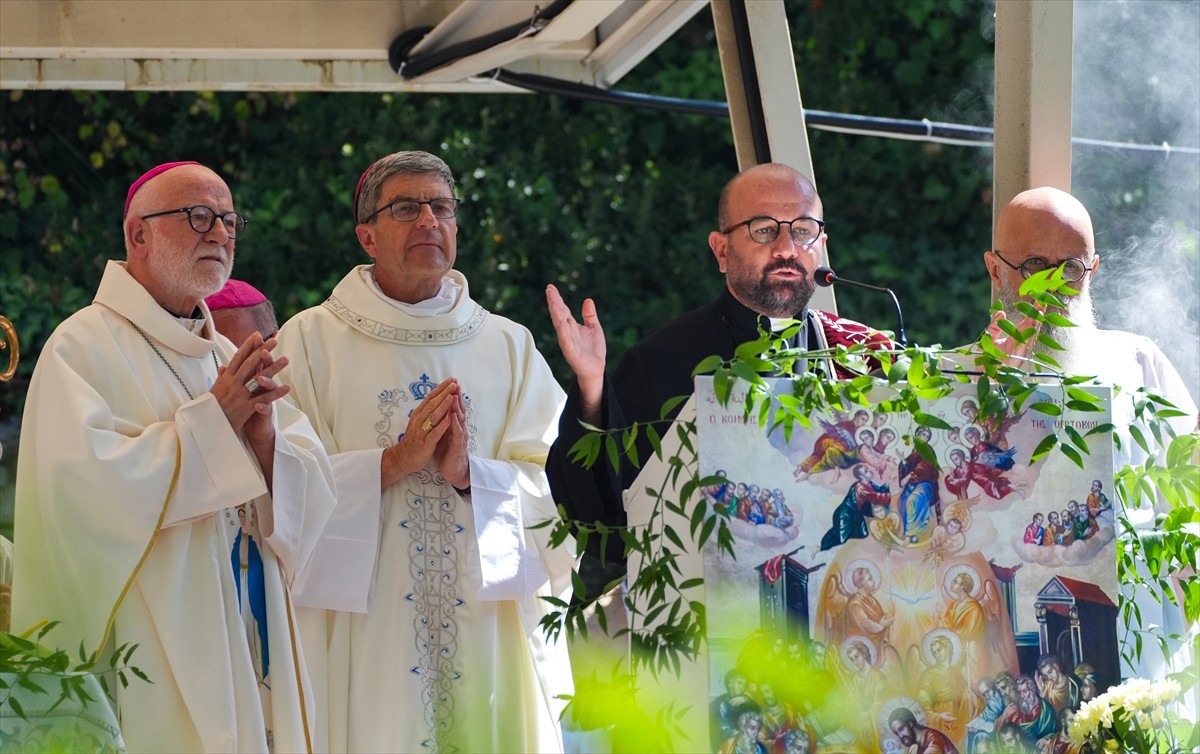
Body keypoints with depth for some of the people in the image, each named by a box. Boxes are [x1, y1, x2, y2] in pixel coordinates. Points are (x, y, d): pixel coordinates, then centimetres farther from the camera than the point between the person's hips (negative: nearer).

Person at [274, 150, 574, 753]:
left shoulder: (510, 347, 11)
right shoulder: (311, 341, 3)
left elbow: (551, 487, 2)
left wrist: (468, 474, -14)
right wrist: (394, 463, -16)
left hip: (491, 638, 2)